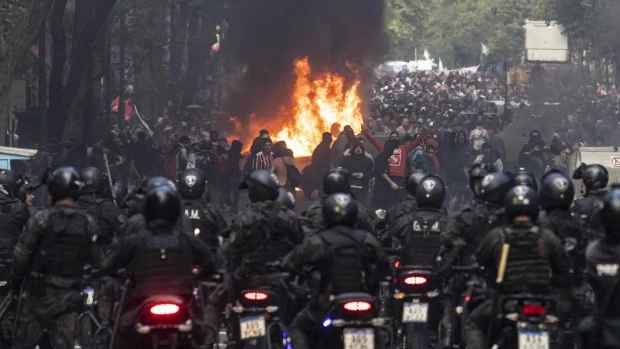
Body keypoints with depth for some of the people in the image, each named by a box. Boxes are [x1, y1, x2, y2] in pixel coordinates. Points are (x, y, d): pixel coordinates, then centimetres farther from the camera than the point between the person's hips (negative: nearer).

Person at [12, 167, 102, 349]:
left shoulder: (41, 219, -11)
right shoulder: (88, 222, 0)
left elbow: (21, 254, -9)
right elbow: (95, 260, 4)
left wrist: (16, 281, 4)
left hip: (40, 293, -3)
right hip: (70, 296, 3)